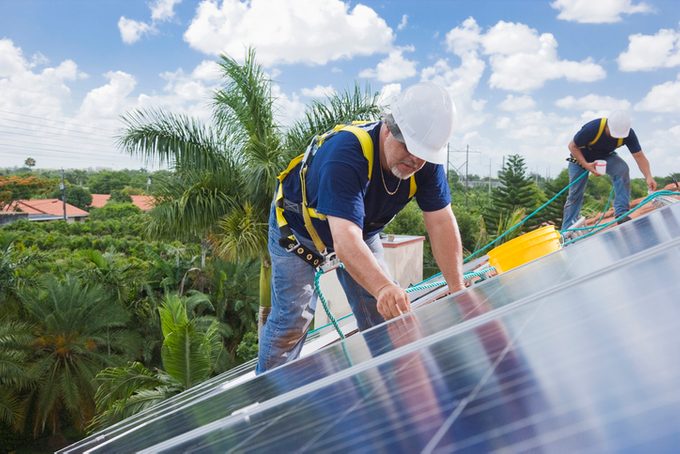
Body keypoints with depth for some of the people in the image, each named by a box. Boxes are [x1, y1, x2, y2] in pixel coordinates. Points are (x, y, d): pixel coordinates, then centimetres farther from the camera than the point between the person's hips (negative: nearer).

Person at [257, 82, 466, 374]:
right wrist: (383, 287, -67)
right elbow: (345, 239, -52)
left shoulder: (426, 161, -23)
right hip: (299, 228, -5)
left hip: (362, 230, 6)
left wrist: (458, 289, -29)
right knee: (292, 319, -9)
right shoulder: (345, 154, -42)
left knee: (382, 315, 2)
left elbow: (441, 223, -21)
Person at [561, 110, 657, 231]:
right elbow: (573, 146, -24)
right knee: (575, 194, -5)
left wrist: (648, 177, -37)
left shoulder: (628, 133, -27)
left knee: (622, 169, -28)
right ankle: (567, 229, 5)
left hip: (605, 155, 2)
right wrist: (585, 165, -34)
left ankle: (621, 213, -26)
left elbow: (639, 156, -24)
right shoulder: (592, 128, -37)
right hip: (581, 156, -2)